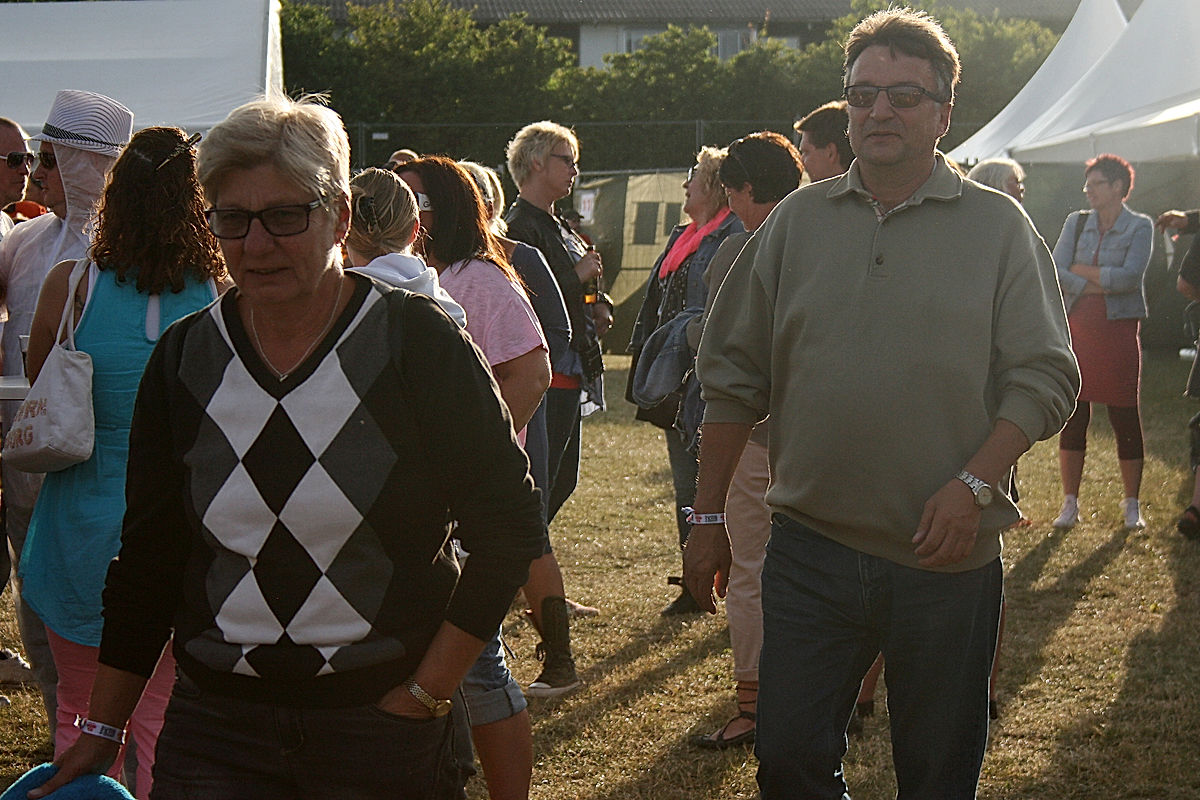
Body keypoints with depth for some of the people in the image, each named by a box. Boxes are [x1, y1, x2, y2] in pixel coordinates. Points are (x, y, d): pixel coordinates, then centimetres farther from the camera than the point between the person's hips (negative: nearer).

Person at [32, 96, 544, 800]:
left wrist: (424, 695, -9)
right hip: (214, 727, 3)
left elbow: (508, 528, -5)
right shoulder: (184, 359, 3)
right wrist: (102, 732, 11)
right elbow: (148, 556, 11)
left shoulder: (417, 342, -8)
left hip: (383, 729, -2)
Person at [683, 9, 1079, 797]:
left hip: (948, 557, -2)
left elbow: (1046, 376, -4)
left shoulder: (998, 226, 1)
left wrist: (973, 485, -17)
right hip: (810, 548, 2)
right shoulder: (797, 220, 8)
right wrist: (709, 516, 6)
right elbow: (734, 376, 9)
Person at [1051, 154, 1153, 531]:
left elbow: (1130, 276, -14)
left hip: (1118, 330, -3)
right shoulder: (1076, 223, 10)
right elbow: (1055, 273, -2)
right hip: (1077, 329, 3)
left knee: (1125, 415, 1)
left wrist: (1081, 269, -8)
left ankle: (1132, 505, 11)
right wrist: (1100, 285, -12)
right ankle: (1070, 502, 11)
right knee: (1072, 416, 2)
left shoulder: (1139, 227, 1)